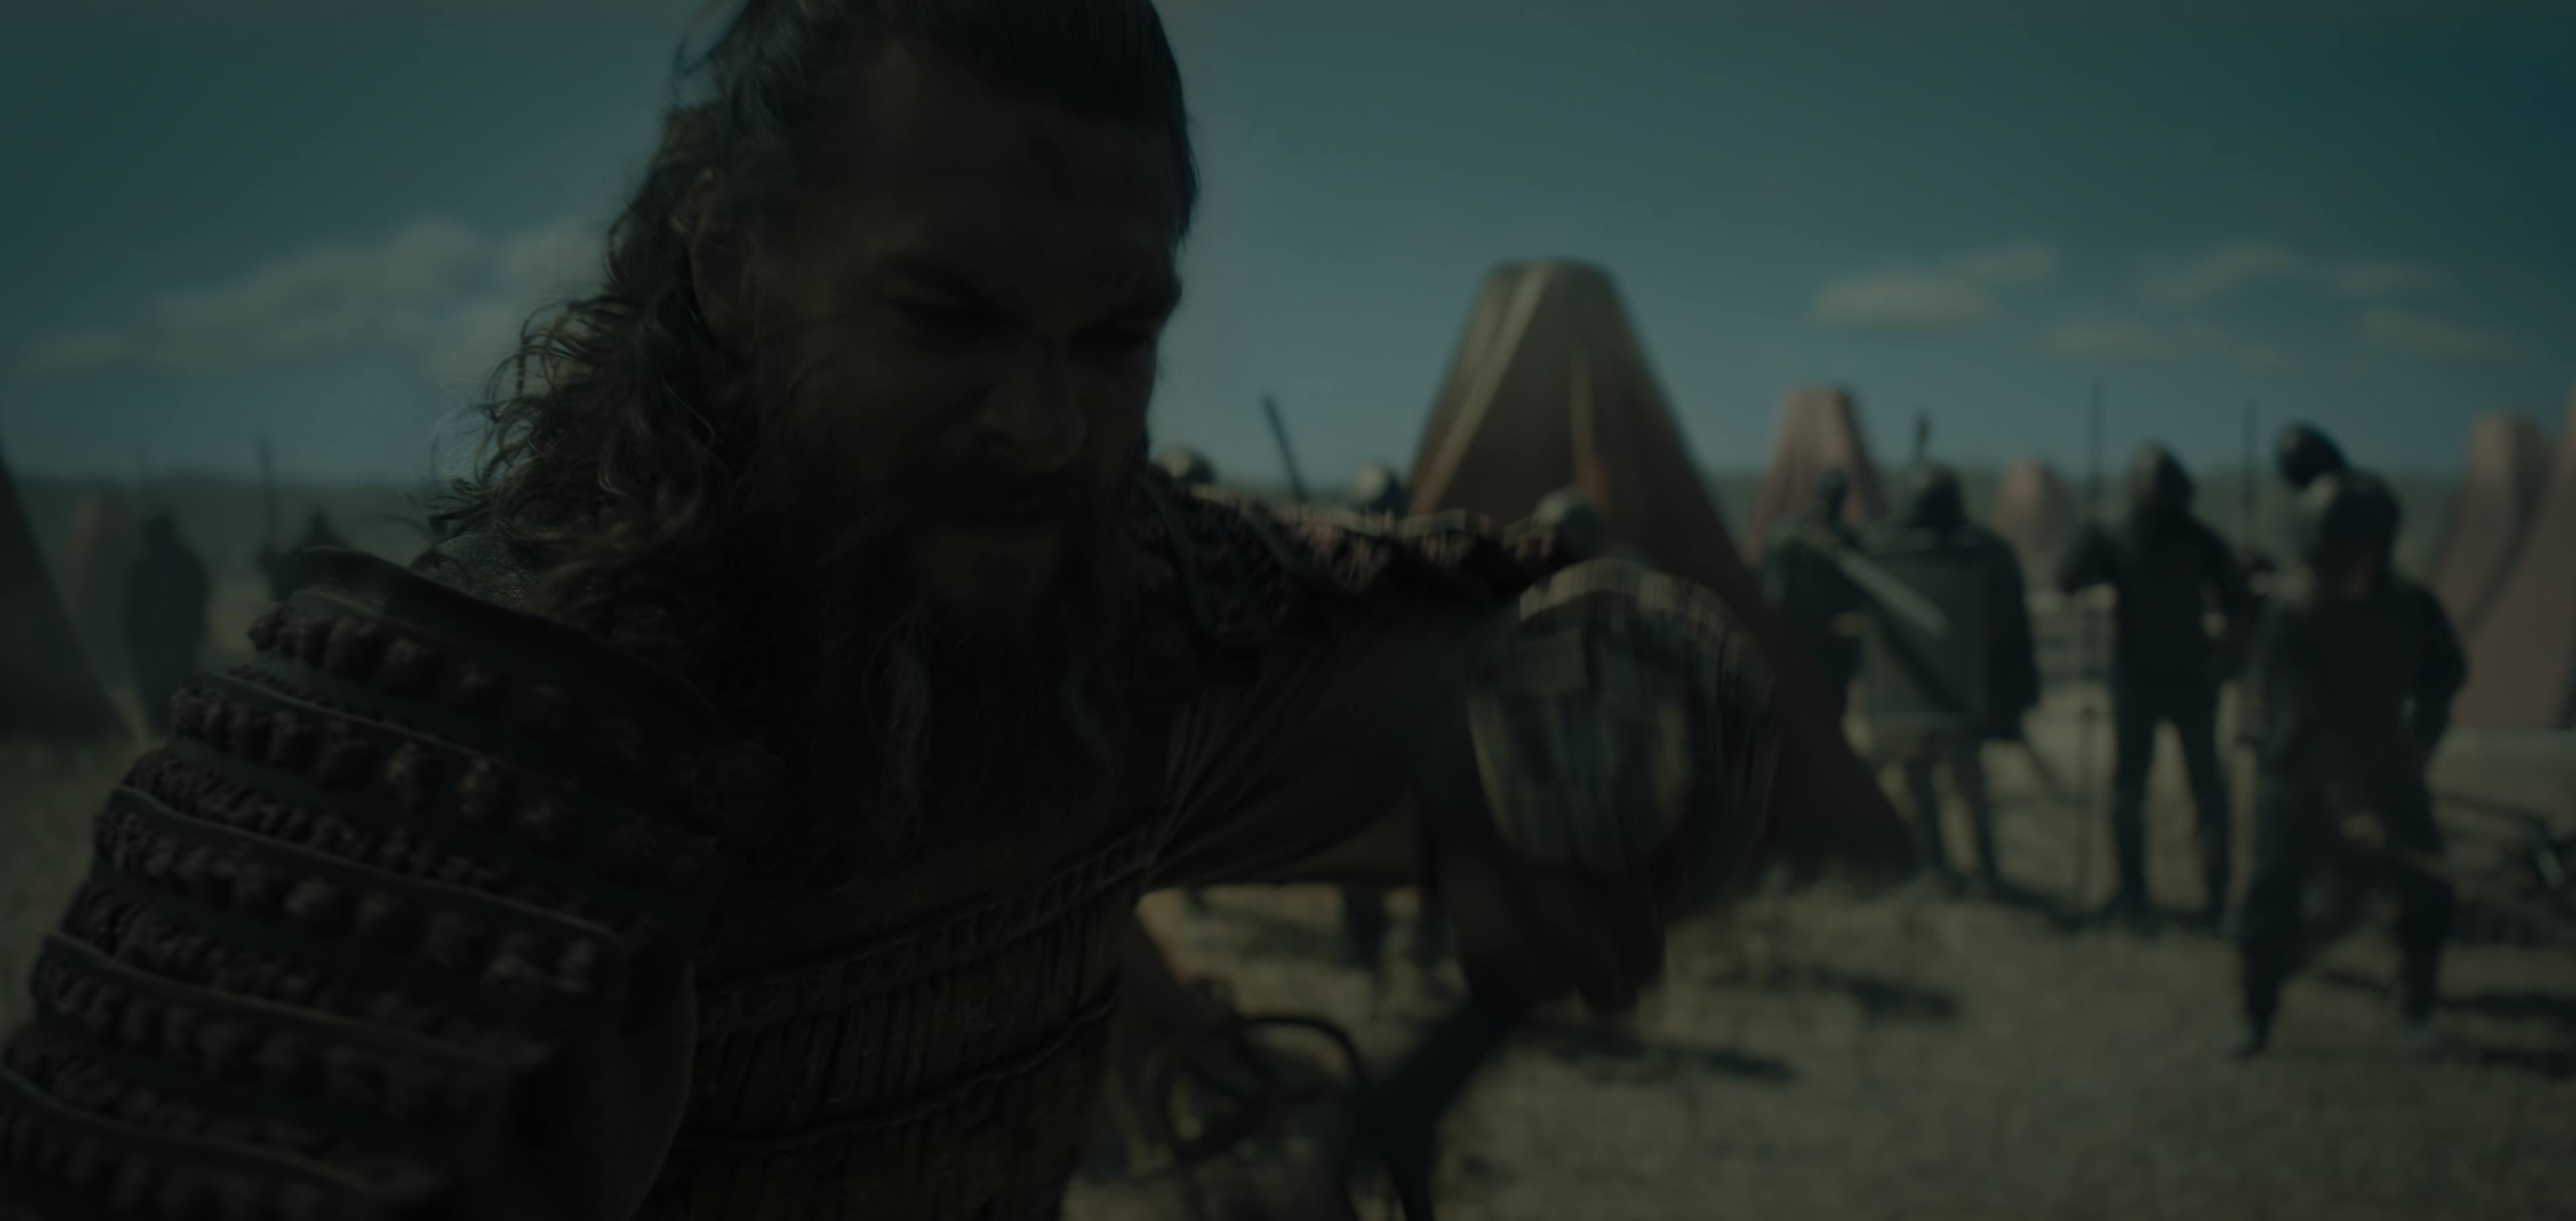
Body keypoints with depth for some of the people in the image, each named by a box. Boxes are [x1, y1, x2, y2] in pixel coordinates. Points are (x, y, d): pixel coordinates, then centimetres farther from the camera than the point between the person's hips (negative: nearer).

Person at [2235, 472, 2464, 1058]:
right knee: (2274, 892, -8)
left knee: (2429, 889, 0)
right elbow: (2307, 721, -26)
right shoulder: (2291, 614, -21)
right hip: (2301, 774, -4)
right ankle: (2257, 1016, 10)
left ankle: (2416, 1008, 20)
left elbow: (2444, 674, 13)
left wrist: (2423, 735, -2)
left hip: (2383, 769, 4)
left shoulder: (2411, 607, -7)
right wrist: (2350, 805, -31)